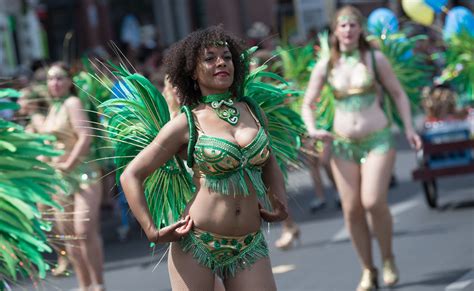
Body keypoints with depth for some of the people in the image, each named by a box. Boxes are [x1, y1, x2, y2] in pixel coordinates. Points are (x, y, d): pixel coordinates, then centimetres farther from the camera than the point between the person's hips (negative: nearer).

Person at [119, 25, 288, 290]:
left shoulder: (253, 112, 9)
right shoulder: (186, 124, -4)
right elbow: (131, 176, -2)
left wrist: (280, 203, 11)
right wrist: (153, 232, -9)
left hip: (249, 247, 4)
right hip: (197, 244, -3)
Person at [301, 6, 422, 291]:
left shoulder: (375, 58, -1)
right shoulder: (325, 66, 2)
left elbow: (398, 93, 7)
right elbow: (307, 105, 7)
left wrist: (409, 128, -4)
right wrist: (312, 130, -12)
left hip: (378, 140, -2)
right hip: (344, 145, 2)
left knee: (374, 202, -19)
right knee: (352, 210, -2)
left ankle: (388, 258, 5)